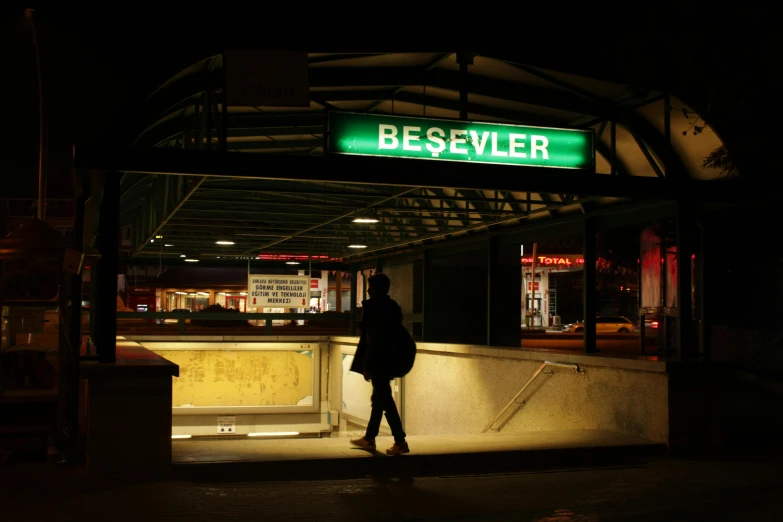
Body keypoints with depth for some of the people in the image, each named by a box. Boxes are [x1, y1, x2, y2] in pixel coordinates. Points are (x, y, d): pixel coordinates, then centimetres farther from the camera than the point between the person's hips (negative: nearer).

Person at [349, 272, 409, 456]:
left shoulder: (374, 307, -15)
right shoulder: (392, 307, 11)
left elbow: (372, 339, -18)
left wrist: (366, 365, -14)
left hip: (378, 361, -9)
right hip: (388, 360, 9)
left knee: (384, 399, -5)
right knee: (380, 398, 14)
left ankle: (400, 442, -5)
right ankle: (369, 438, 25)